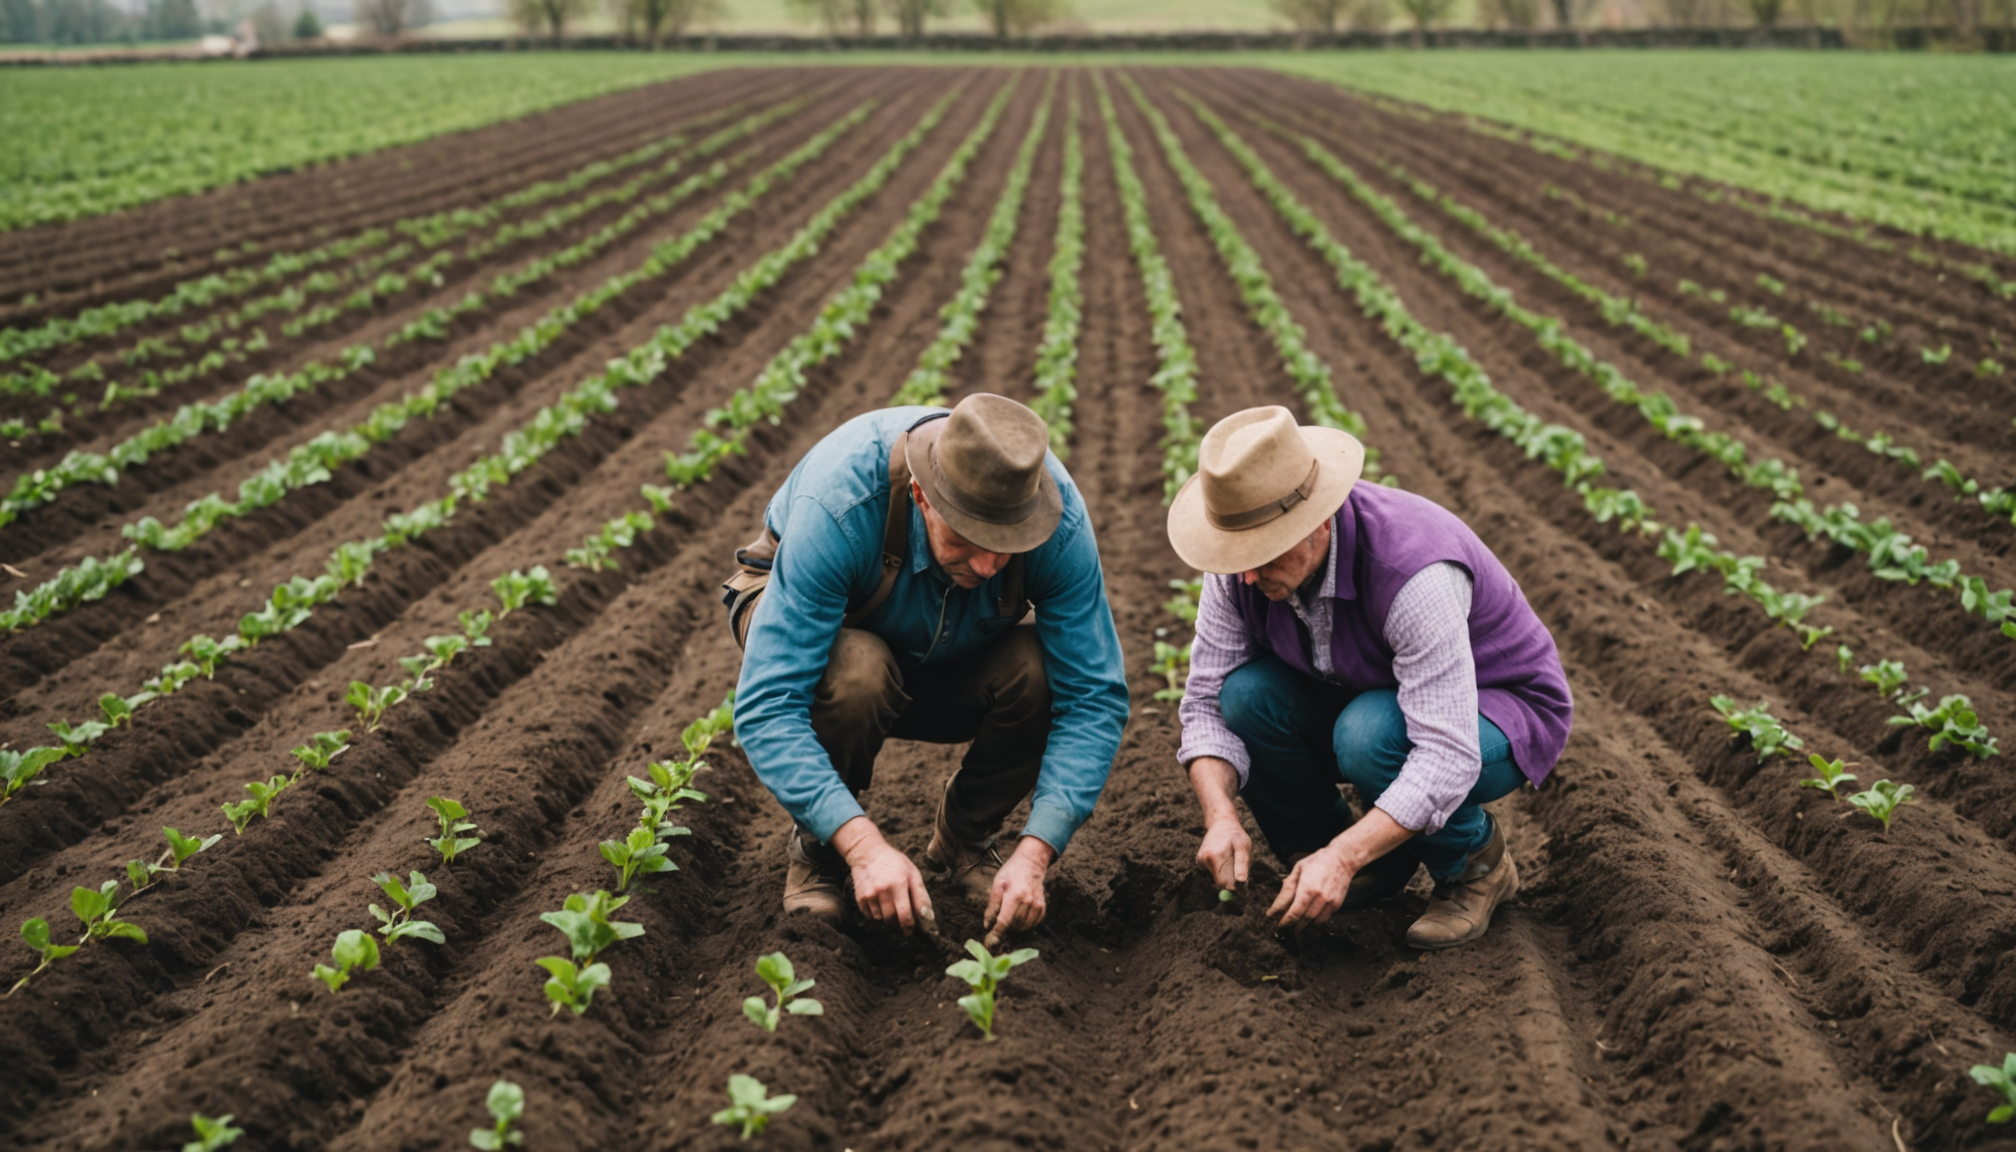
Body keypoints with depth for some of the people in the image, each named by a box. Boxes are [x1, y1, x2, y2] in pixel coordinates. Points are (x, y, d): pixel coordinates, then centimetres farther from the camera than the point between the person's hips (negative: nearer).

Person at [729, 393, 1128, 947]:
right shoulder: (838, 506, -41)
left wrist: (1034, 854, -38)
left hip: (947, 661, 3)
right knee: (858, 673, -38)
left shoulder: (1060, 518, -32)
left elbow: (1094, 698, -27)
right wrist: (863, 844, -52)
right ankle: (816, 850, -8)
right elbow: (766, 706, -43)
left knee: (1041, 672, -29)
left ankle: (964, 838, -1)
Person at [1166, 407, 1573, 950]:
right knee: (1246, 692, -22)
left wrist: (1342, 857, -44)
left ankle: (1475, 862, -6)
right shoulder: (1241, 565, -18)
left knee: (1370, 733, -37)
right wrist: (1220, 816, -31)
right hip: (1366, 701, 6)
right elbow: (1206, 702, -13)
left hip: (1501, 712, -6)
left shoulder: (1413, 572, -37)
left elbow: (1448, 756, -39)